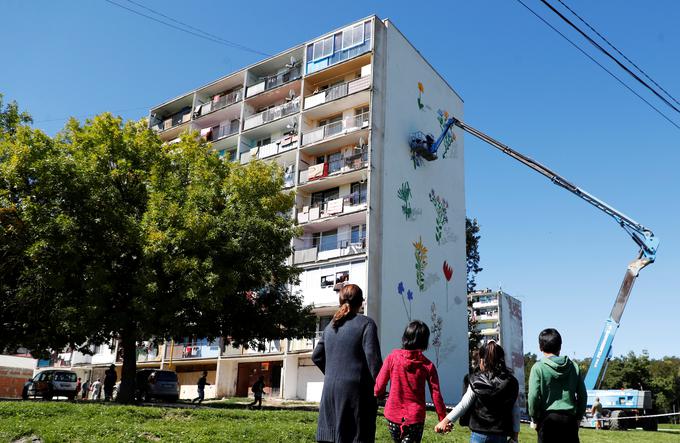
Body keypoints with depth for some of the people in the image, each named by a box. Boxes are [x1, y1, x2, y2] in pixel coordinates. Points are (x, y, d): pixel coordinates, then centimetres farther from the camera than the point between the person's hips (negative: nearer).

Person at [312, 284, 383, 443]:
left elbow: (317, 356, 18)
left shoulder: (331, 325, 13)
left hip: (330, 389, 6)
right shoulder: (366, 324, -5)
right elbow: (373, 359, -12)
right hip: (356, 389, -6)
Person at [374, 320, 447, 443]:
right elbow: (436, 395, -7)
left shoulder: (392, 357, -9)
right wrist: (443, 419, 5)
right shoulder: (427, 365, -8)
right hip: (415, 418, -2)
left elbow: (378, 388, -5)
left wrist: (379, 394, 17)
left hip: (393, 416, 2)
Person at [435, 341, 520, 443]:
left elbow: (464, 404, -7)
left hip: (479, 434, -2)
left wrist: (445, 421, 0)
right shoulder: (511, 382, 0)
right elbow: (515, 411, 2)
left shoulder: (476, 381, -6)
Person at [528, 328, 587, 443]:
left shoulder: (538, 367, -7)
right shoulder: (573, 367, 5)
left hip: (548, 418, -3)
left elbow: (533, 396, -12)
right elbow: (583, 395, 7)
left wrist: (535, 418, 1)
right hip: (569, 418, 3)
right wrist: (578, 417, 16)